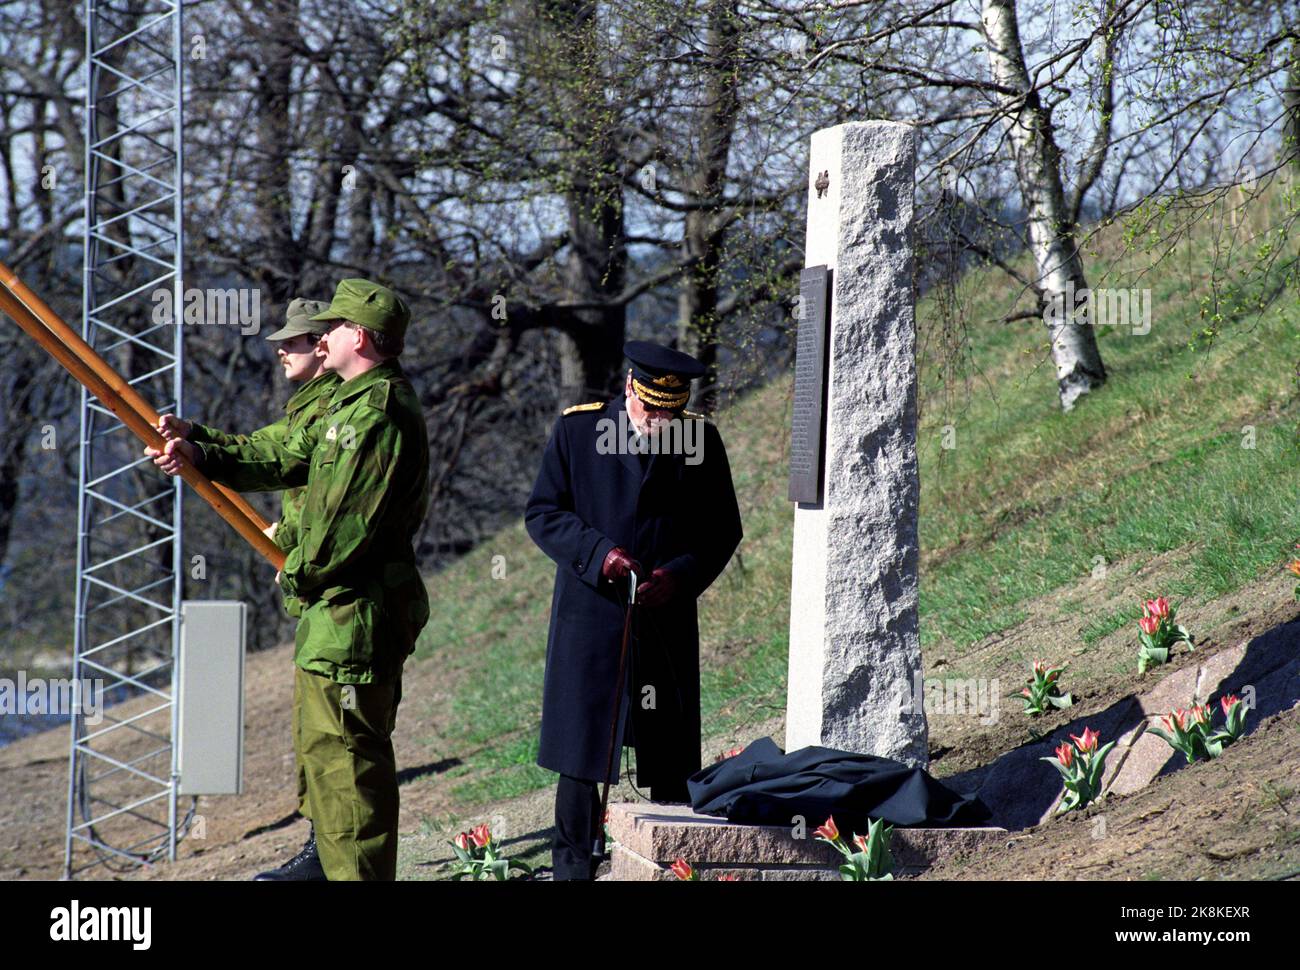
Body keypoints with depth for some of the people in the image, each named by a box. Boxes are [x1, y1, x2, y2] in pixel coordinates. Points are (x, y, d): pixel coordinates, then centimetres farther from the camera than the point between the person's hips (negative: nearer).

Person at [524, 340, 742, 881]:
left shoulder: (701, 440, 2)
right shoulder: (577, 430, -2)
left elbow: (723, 530, 7)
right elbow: (542, 513, 0)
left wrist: (681, 575, -11)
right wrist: (598, 553, -16)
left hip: (667, 621, 1)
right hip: (590, 618, -1)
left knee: (670, 756, 5)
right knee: (581, 750, 1)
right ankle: (574, 865, 10)